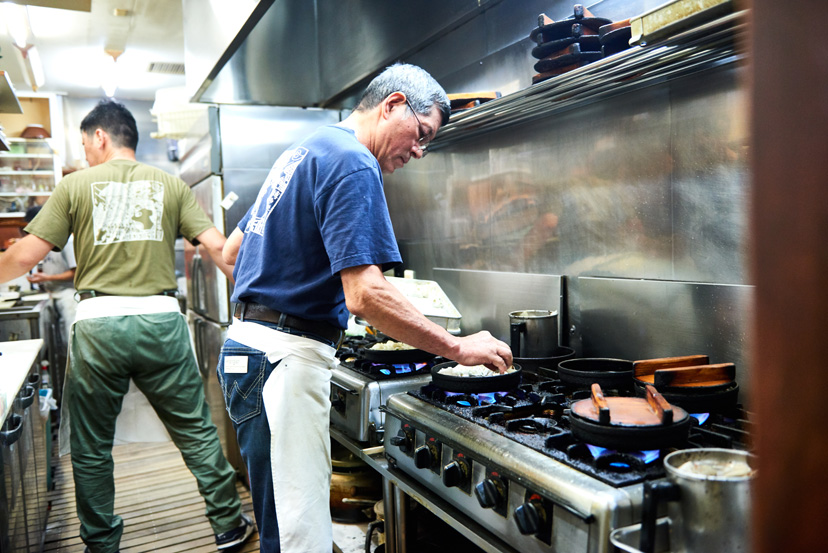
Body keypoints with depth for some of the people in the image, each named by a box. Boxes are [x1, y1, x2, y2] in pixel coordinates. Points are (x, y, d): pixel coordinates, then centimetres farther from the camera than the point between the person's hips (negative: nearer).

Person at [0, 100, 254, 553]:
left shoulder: (76, 184, 5)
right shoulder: (170, 185, 7)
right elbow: (217, 247, -1)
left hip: (98, 324, 0)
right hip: (161, 319, 1)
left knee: (91, 448, 16)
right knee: (196, 432, 12)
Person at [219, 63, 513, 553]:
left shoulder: (305, 152, 18)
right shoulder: (353, 163, -14)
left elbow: (231, 252, 24)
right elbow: (365, 293, -25)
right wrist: (458, 348, -17)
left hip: (246, 346, 10)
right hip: (285, 359, -10)